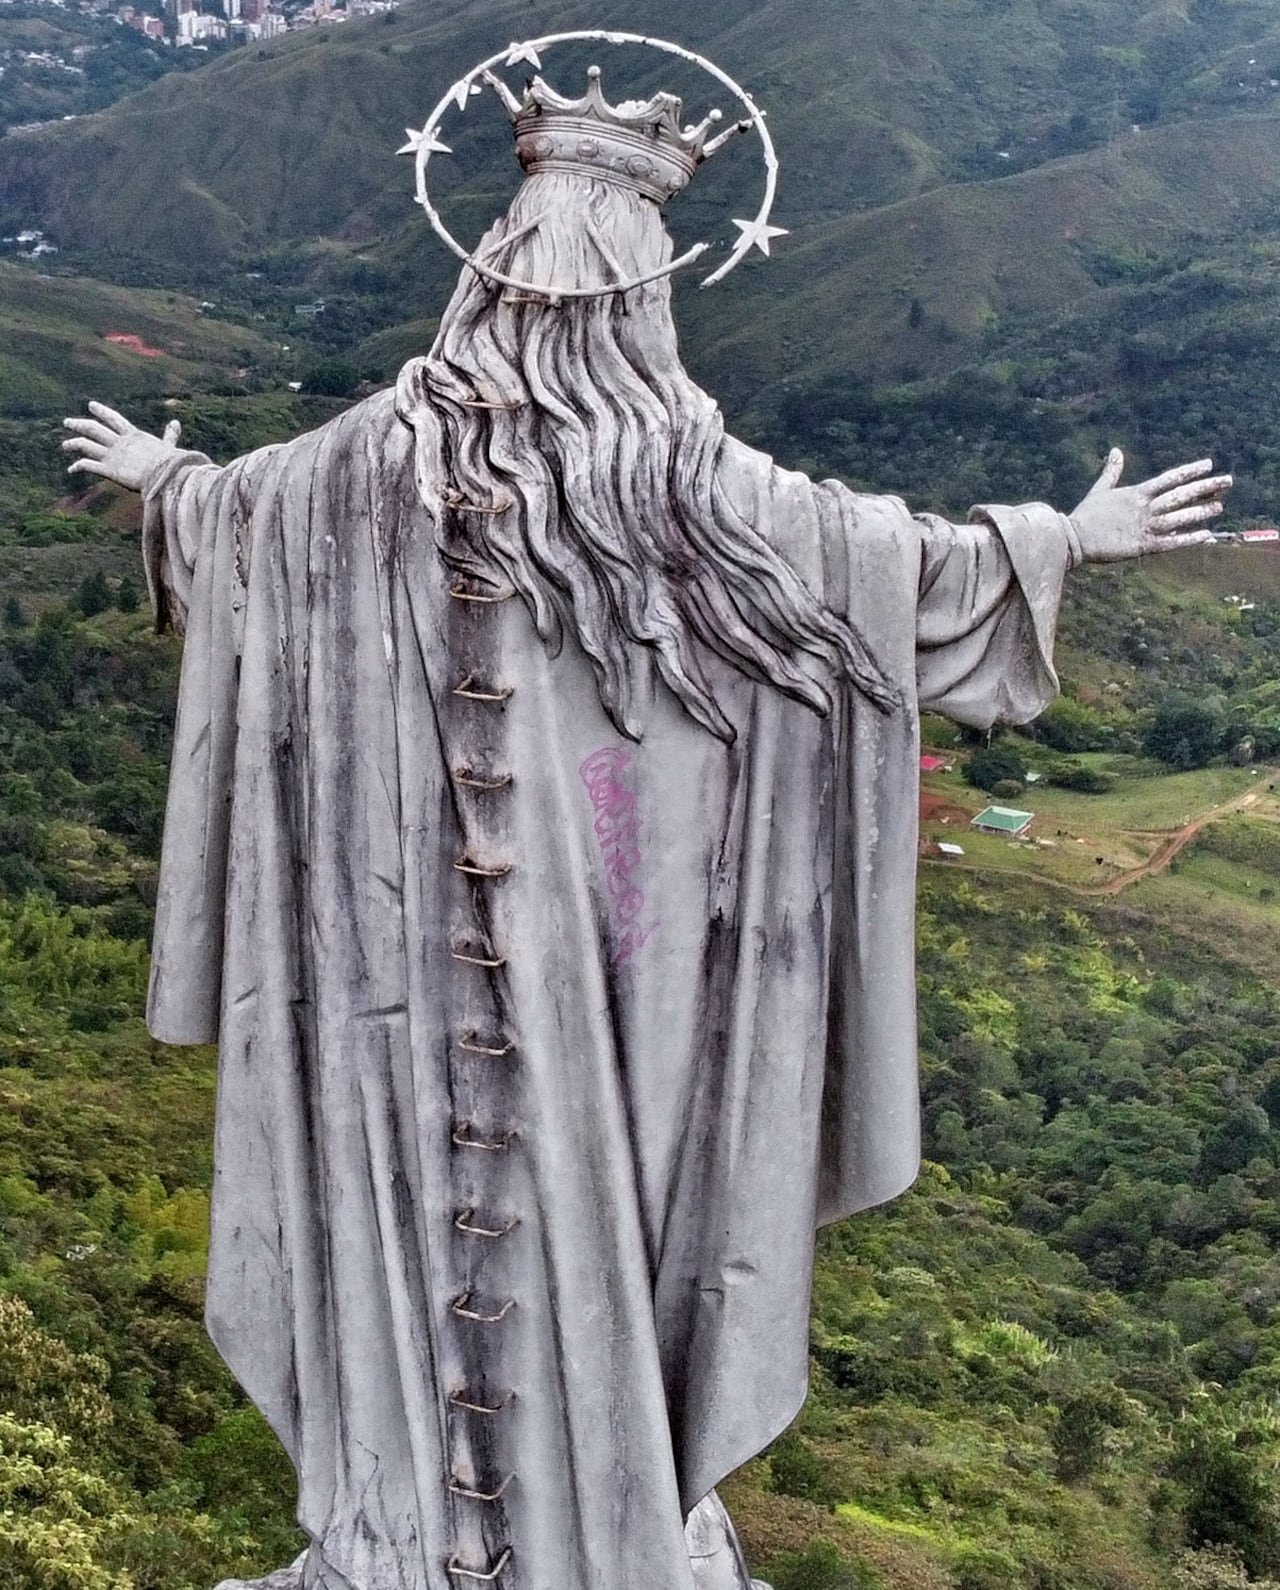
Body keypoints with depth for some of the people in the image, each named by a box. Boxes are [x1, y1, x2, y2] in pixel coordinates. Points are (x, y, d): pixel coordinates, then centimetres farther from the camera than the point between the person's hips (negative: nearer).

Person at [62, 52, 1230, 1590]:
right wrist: (1070, 539, 1)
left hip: (433, 900, 3)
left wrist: (161, 475, 35)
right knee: (611, 1136, 14)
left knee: (436, 1138, 17)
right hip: (622, 898, -2)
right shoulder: (682, 470, -17)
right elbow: (890, 556, -10)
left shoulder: (390, 445, -6)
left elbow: (236, 504, 13)